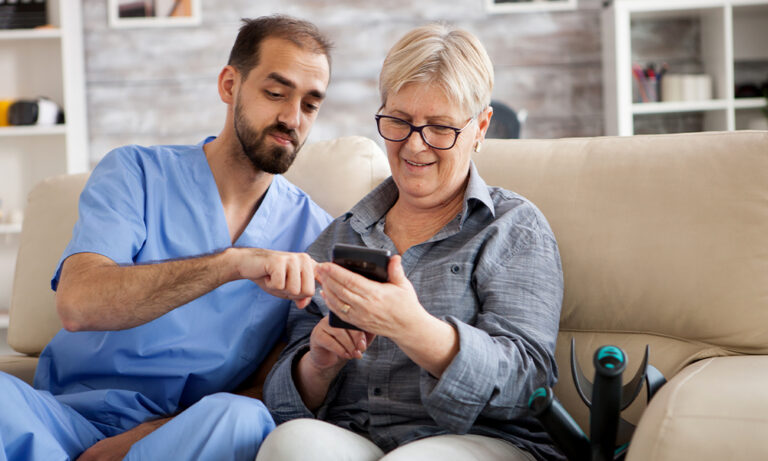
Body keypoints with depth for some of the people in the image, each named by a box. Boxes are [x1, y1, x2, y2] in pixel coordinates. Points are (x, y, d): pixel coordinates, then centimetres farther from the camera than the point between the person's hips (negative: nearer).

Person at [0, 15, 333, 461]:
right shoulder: (136, 173, 2)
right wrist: (232, 262, -28)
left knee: (242, 419, -35)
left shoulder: (312, 229, 7)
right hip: (70, 416, -1)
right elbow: (77, 304, -18)